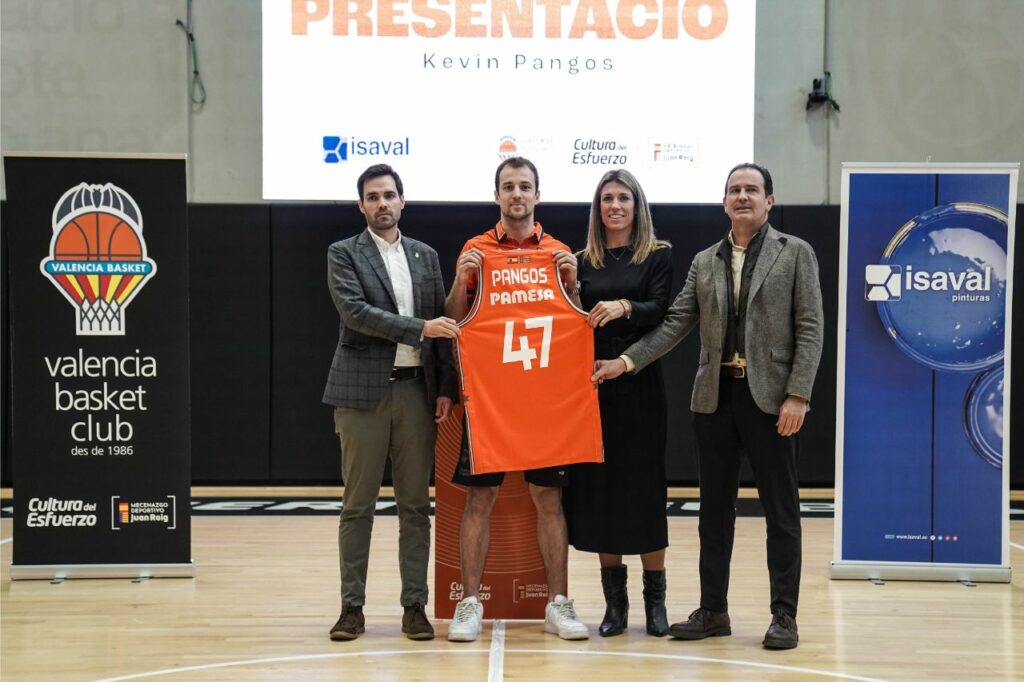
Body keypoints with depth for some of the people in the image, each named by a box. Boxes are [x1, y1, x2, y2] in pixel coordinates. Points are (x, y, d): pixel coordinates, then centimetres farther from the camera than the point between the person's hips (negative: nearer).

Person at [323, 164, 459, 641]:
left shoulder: (426, 256, 14)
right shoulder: (344, 254, 3)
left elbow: (442, 324, 12)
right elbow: (355, 311, -13)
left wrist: (445, 389, 4)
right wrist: (418, 328, -19)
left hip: (416, 390, 3)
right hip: (363, 390, -3)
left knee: (415, 505, 4)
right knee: (358, 506, 1)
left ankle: (414, 606, 9)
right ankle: (352, 606, 7)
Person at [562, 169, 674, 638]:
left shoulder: (658, 256, 3)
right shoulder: (583, 261, 10)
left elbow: (661, 311, -11)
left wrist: (625, 307, -28)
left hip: (640, 384, -2)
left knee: (645, 486, -1)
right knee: (598, 486, 2)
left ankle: (655, 599, 7)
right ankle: (614, 600, 10)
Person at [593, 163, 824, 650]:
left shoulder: (796, 253, 1)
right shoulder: (705, 262, 12)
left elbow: (809, 329, -4)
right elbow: (676, 324, 6)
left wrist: (797, 395, -13)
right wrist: (626, 361, -7)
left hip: (770, 396, -4)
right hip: (715, 396, 4)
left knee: (780, 510, 1)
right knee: (714, 509, 9)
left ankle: (784, 616, 8)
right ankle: (713, 610, 18)